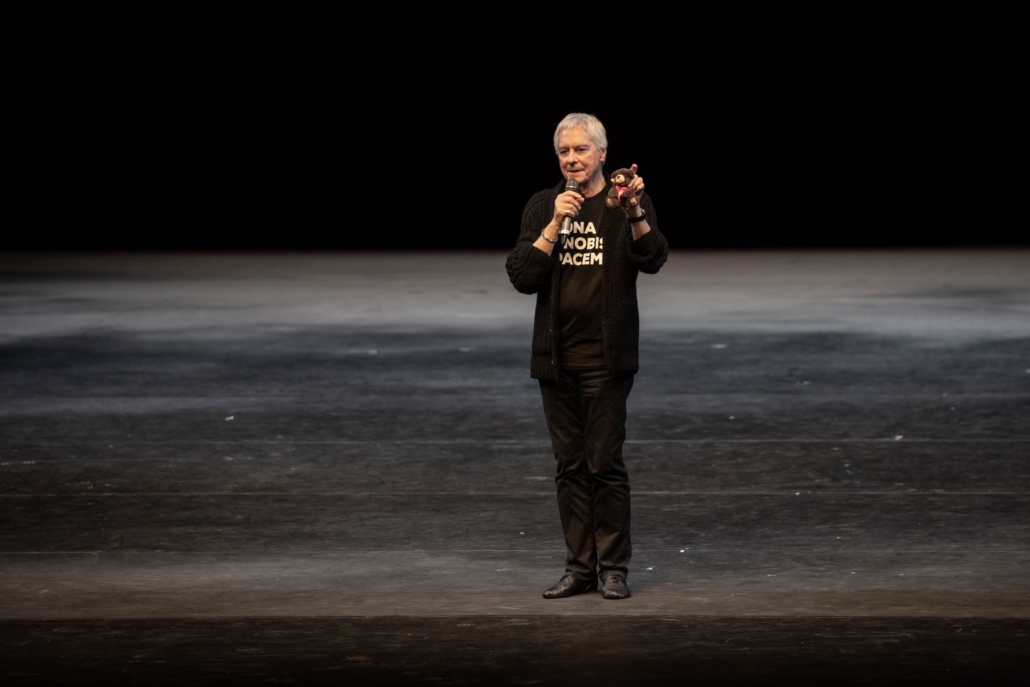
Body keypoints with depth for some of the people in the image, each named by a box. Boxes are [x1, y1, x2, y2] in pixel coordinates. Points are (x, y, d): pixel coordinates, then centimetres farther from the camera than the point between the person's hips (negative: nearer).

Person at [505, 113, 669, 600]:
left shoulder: (629, 205, -2)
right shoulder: (542, 207, 7)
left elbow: (653, 261, -18)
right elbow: (521, 277, -4)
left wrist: (634, 212, -34)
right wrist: (555, 224, -15)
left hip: (607, 357, -4)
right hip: (557, 357, 4)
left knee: (605, 463, -5)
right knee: (570, 465, 7)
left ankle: (614, 568, 3)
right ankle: (579, 568, 12)